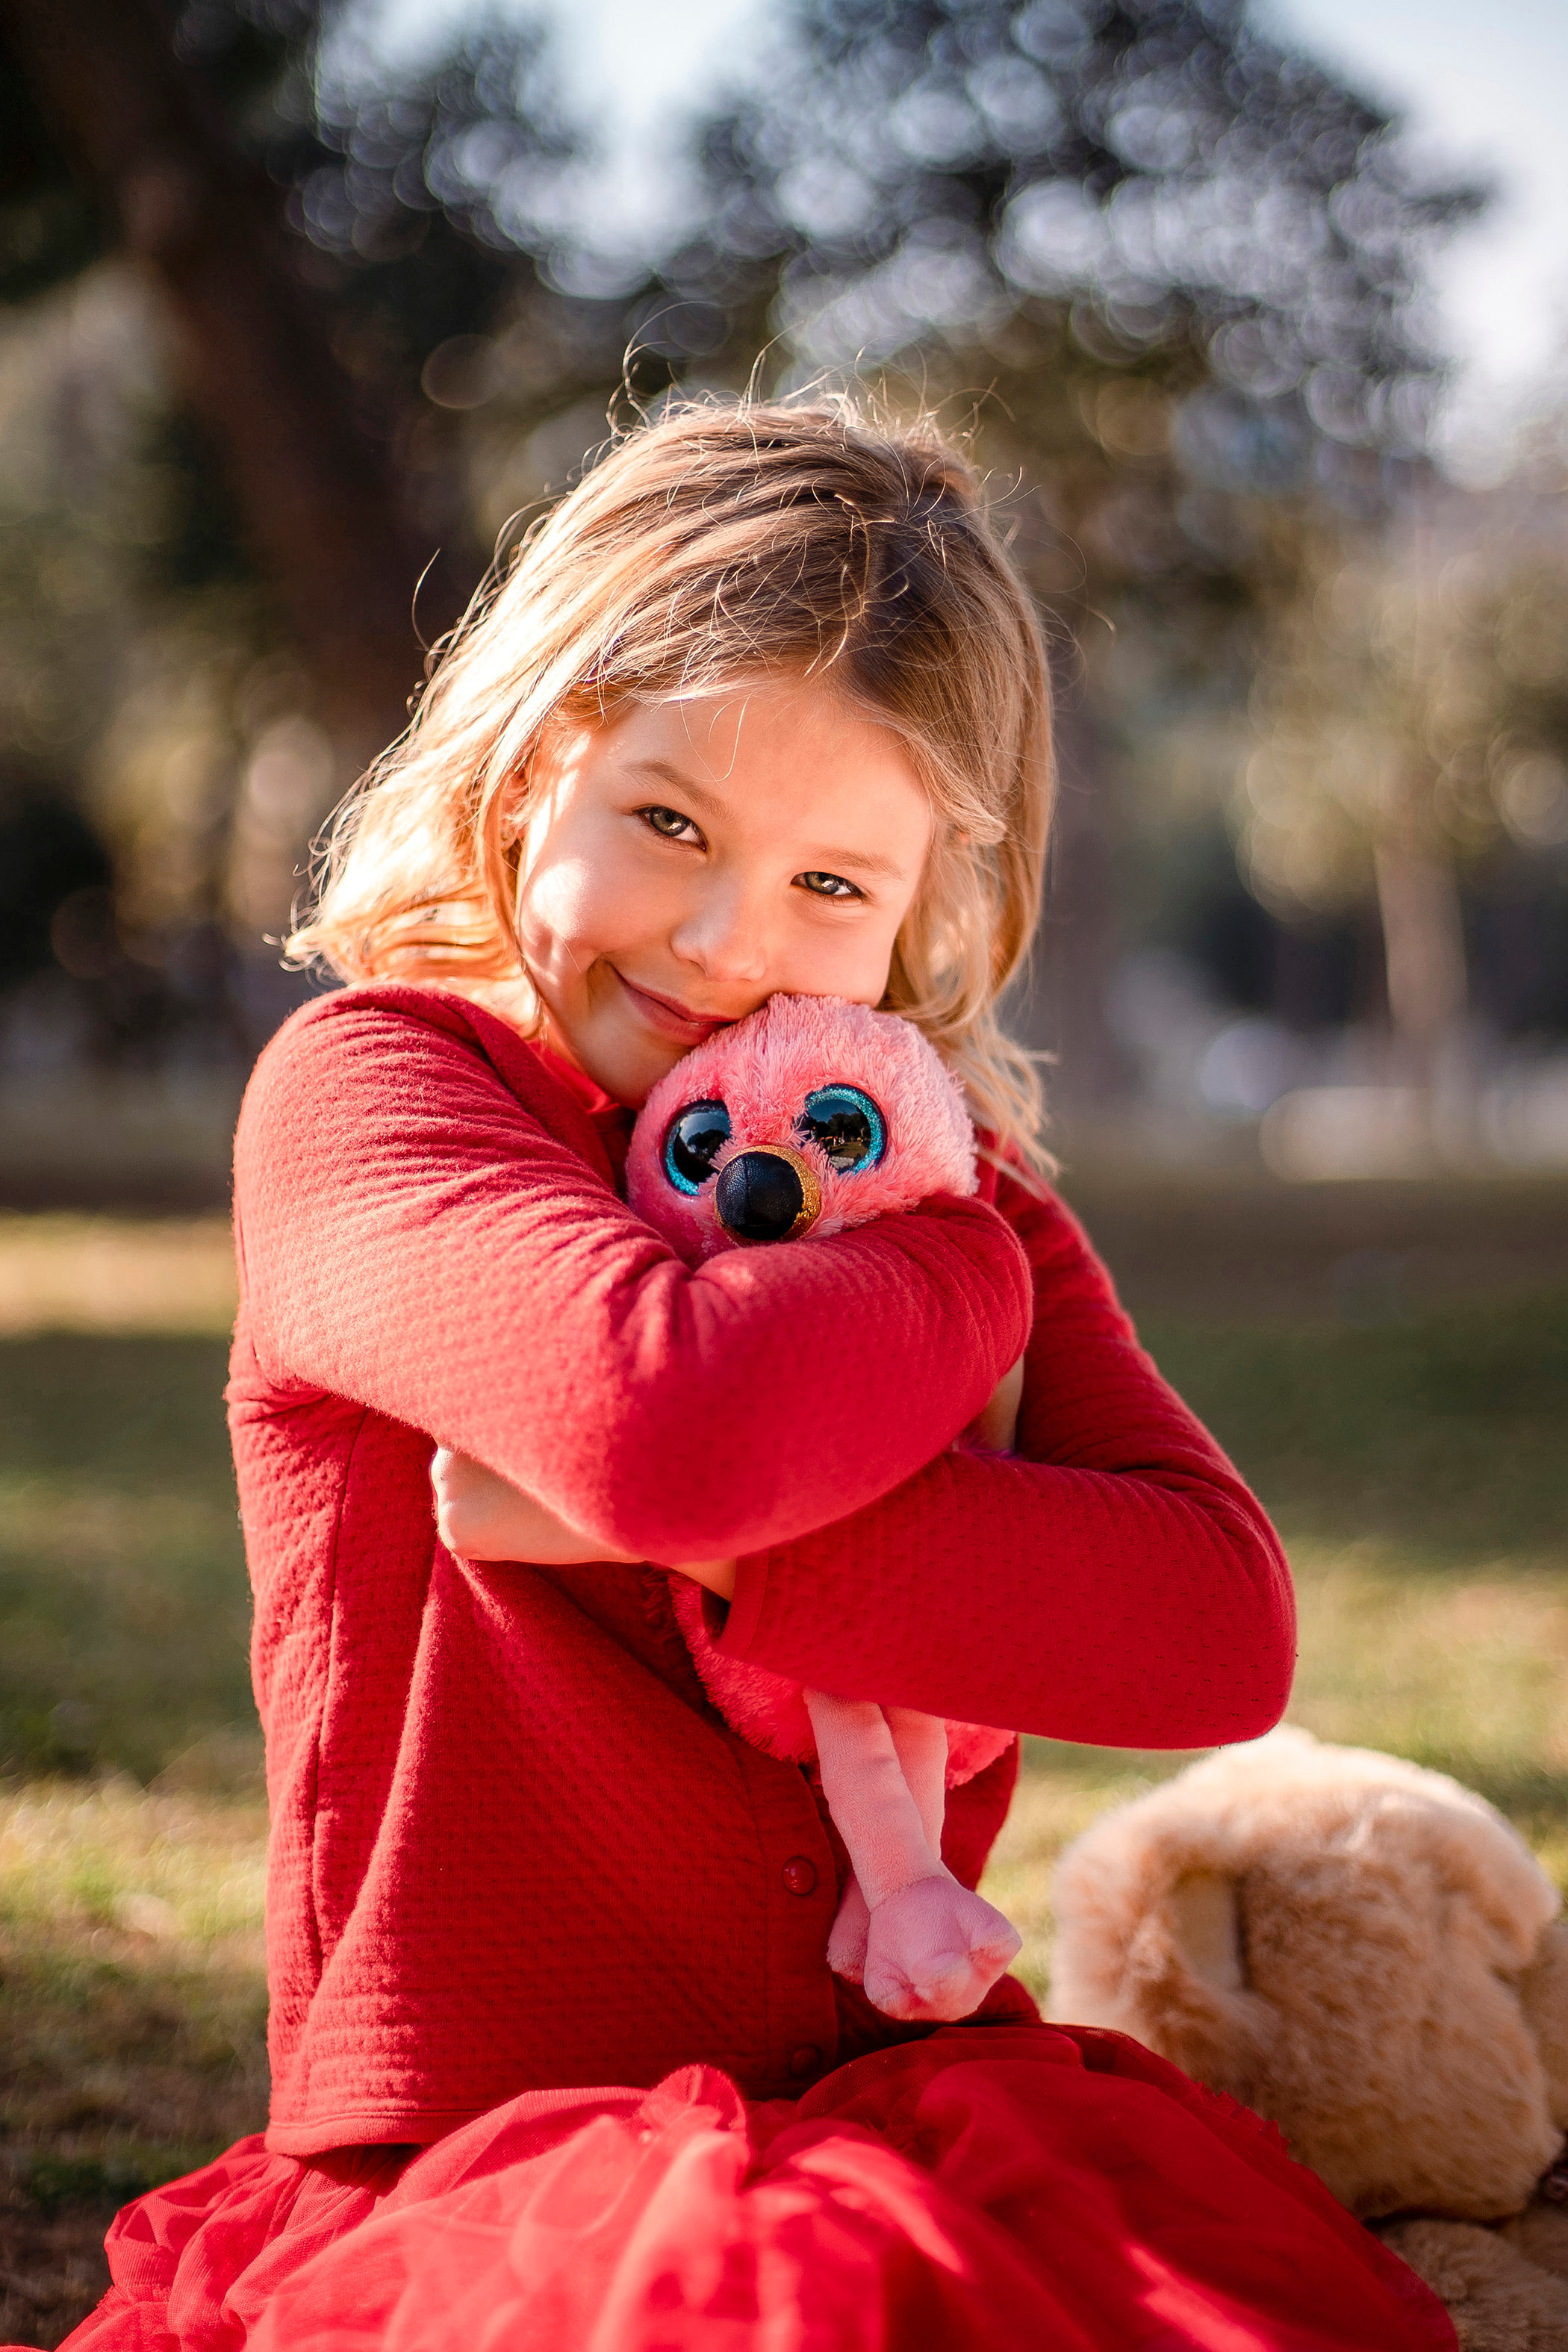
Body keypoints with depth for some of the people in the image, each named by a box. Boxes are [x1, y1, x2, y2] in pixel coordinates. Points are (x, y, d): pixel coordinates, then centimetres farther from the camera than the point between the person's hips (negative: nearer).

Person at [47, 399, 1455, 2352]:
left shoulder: (940, 1174, 12)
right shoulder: (364, 1087, -4)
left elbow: (1222, 1627, -5)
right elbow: (669, 1415, -26)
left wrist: (714, 1542, -15)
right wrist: (965, 1277, -6)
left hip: (926, 2140, 5)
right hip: (482, 2175, -4)